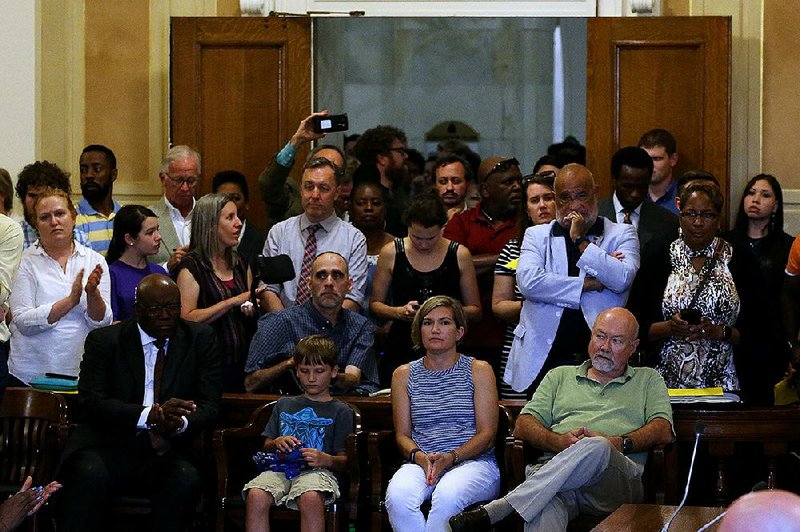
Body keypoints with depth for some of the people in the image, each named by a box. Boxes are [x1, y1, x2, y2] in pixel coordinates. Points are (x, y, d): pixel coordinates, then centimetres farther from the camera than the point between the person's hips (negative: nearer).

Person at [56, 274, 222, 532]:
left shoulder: (201, 339, 11)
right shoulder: (104, 340, 4)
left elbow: (209, 405, 4)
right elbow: (91, 402, -8)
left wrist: (180, 423, -21)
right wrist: (150, 415, -24)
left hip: (167, 451, 2)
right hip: (111, 445, -2)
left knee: (186, 479, -32)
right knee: (89, 474, -35)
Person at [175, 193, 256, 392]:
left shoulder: (240, 264, 14)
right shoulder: (191, 267, -7)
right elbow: (187, 318, -17)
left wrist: (252, 308, 2)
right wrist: (233, 302, -17)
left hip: (240, 360, 6)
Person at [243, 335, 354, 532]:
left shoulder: (340, 411, 15)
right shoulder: (284, 405, 27)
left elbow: (344, 460, 9)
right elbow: (266, 447, 25)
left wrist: (327, 460, -13)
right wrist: (277, 443, 1)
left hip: (317, 470, -3)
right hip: (280, 468, 3)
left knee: (311, 498, -39)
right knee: (256, 496, -32)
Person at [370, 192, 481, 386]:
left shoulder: (460, 255, 4)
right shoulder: (391, 253, 4)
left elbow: (475, 311, 7)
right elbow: (375, 304, 8)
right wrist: (399, 312, -11)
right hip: (400, 353, 1)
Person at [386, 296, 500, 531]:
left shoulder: (479, 371, 9)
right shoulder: (404, 375, 17)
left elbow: (487, 434, 2)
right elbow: (402, 434, 14)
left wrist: (451, 457, -14)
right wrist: (419, 456, -10)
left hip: (473, 461, -2)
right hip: (421, 463, 2)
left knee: (448, 496, -38)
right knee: (398, 496, -34)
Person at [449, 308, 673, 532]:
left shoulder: (648, 380, 27)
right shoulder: (560, 376, 31)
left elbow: (663, 431, 10)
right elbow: (523, 426, 19)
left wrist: (620, 444, -8)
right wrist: (558, 441, -2)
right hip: (552, 467, 1)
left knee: (597, 448, -40)